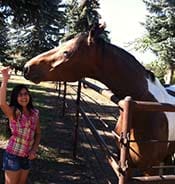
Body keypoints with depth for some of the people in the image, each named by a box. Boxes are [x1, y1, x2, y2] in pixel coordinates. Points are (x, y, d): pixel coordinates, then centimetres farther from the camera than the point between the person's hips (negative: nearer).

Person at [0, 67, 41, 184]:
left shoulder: (35, 113, 0)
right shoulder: (13, 112, -14)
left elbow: (38, 133, 10)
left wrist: (34, 150, -3)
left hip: (27, 157, 5)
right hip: (13, 156, -5)